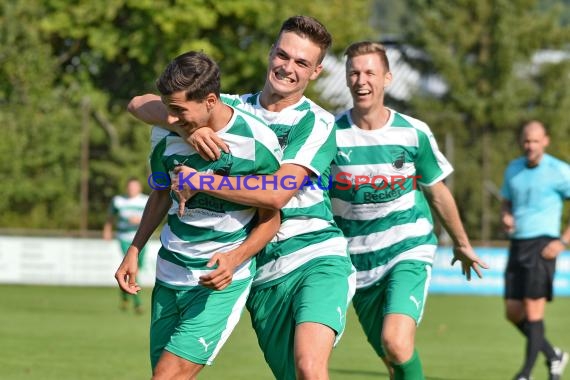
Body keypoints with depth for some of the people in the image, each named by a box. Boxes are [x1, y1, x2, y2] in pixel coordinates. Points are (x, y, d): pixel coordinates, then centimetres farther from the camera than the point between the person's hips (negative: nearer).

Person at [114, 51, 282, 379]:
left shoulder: (258, 142, -16)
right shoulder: (165, 135, -4)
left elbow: (271, 218, -5)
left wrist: (236, 258, -21)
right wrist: (134, 251, 10)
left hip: (223, 280, -5)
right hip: (171, 275, 5)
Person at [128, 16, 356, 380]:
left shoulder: (316, 123, -3)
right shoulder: (233, 108, 9)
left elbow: (276, 195, -17)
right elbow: (141, 104, 4)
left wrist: (199, 181, -14)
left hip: (316, 258, -4)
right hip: (264, 274, 4)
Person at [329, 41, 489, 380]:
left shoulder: (413, 133, -6)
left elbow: (437, 191, 9)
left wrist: (461, 243, 20)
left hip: (409, 250, -2)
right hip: (359, 260, 2)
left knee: (397, 342, -26)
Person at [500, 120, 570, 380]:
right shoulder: (513, 169, 11)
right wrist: (505, 217, -1)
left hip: (542, 244, -6)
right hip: (517, 244, 6)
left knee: (533, 309, -11)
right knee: (513, 313, 3)